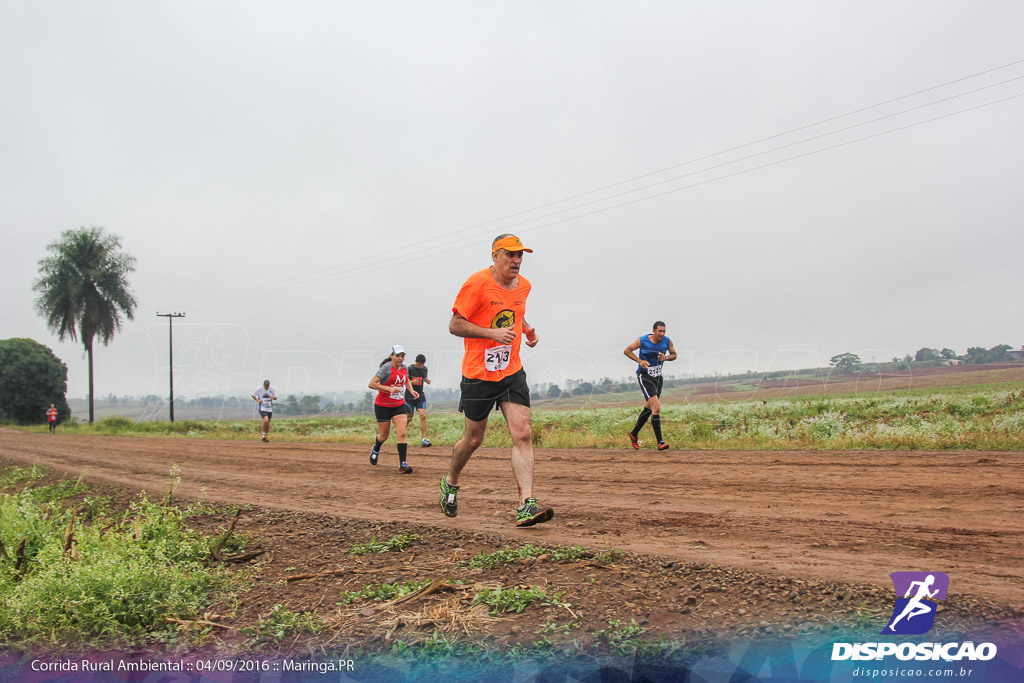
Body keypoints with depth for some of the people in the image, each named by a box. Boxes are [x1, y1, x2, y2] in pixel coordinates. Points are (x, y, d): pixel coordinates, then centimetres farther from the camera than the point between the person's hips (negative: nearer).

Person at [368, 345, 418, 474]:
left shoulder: (404, 368, 5)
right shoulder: (386, 368, -15)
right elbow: (372, 383, -20)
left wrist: (411, 390, 9)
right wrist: (389, 389, -29)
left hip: (399, 405, 5)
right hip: (383, 405, -4)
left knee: (401, 433, -11)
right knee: (384, 435, 8)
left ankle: (402, 465, -14)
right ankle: (375, 449, 44)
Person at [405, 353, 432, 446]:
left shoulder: (424, 368, 6)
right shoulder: (409, 369, -10)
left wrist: (427, 380, 1)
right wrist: (412, 382, -23)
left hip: (420, 395, 4)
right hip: (410, 396, -4)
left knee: (423, 416, -11)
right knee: (409, 418, 5)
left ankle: (424, 439, -13)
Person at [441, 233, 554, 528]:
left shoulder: (523, 285, 7)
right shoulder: (477, 283, -12)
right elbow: (455, 325, -12)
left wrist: (526, 329, 7)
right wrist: (493, 333, -23)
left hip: (512, 372, 5)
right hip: (478, 374, -4)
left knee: (523, 434, -11)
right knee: (473, 439, 9)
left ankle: (526, 505, -12)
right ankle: (450, 482, 37)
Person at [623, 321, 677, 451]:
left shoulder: (667, 341, -2)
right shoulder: (642, 341, -13)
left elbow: (674, 355, 13)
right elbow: (627, 351, -2)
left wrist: (666, 357, -9)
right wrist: (640, 361, -15)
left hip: (658, 377, 6)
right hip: (644, 377, -6)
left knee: (648, 408, 18)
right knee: (656, 407, -20)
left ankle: (634, 434, 38)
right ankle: (660, 442, -20)